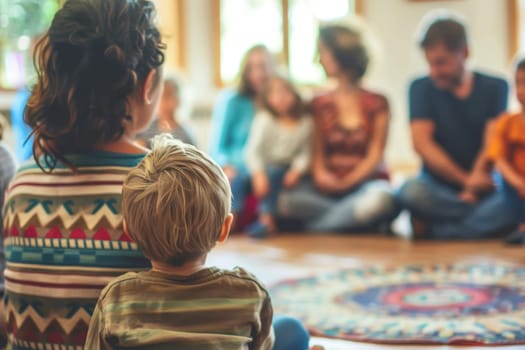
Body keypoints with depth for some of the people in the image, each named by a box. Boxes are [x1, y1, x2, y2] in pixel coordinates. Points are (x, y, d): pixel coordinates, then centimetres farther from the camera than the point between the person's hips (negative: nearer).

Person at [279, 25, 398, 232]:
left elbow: (375, 155, -2)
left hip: (366, 182, -2)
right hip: (329, 187, 2)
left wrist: (346, 183, -18)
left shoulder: (377, 104, 4)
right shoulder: (320, 105, 13)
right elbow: (318, 152, 4)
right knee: (287, 201, -30)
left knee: (378, 200, -40)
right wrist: (320, 174, -19)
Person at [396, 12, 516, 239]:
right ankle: (487, 221, -21)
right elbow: (422, 143, -6)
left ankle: (434, 232, -28)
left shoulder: (495, 88, 7)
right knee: (412, 191, -35)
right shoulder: (422, 88, 6)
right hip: (440, 188, 0)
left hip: (486, 189, 1)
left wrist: (472, 189, -16)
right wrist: (467, 180, -13)